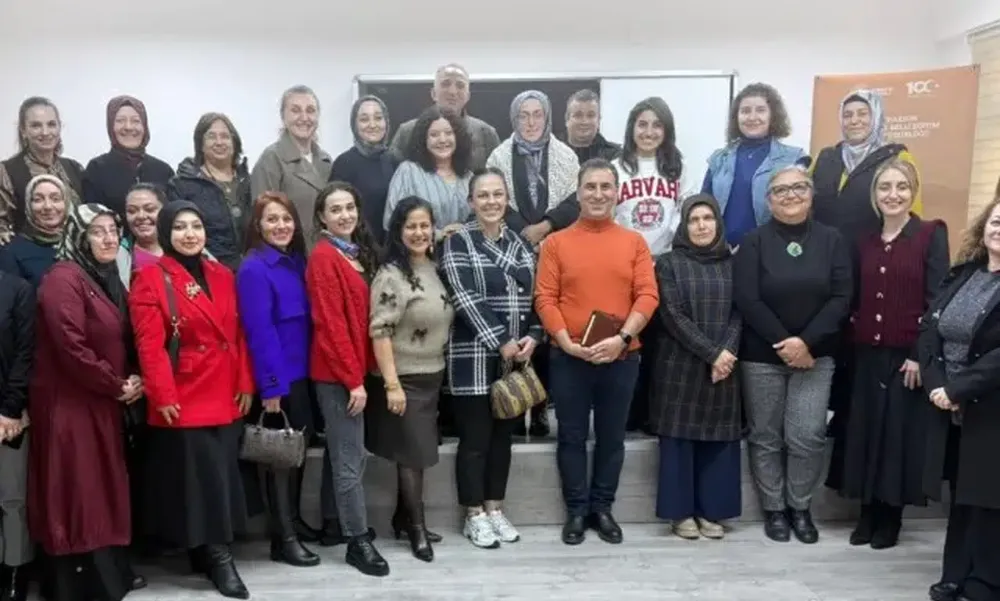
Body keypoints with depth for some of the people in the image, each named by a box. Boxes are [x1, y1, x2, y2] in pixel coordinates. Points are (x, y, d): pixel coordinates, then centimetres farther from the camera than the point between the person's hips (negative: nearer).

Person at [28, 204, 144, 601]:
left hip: (102, 403, 9)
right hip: (69, 403, -9)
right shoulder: (64, 279, -15)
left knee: (105, 486, 15)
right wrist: (116, 385, -14)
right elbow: (71, 347, -23)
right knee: (77, 493, -2)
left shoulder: (109, 280, 13)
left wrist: (132, 379, -2)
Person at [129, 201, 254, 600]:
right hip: (183, 400, -6)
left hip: (226, 398, 6)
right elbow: (150, 345, -12)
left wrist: (245, 384, 4)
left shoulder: (223, 276, 11)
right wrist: (163, 396, -17)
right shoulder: (151, 279, -6)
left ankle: (208, 554, 24)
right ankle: (218, 557, 9)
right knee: (201, 478, -1)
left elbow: (238, 335, 10)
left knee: (224, 475, 11)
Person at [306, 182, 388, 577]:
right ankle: (358, 540, 7)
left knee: (339, 451, 17)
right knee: (350, 458, -2)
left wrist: (362, 370, 8)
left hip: (353, 368, 9)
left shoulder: (357, 252, 11)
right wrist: (353, 379, -18)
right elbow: (330, 325, -18)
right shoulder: (324, 257, -14)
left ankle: (333, 525, 29)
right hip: (337, 373, -9)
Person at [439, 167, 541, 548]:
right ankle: (474, 516, 14)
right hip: (474, 356, -5)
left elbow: (535, 296, 11)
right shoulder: (458, 242, -4)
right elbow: (465, 300, -14)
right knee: (475, 437, 2)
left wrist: (533, 337, -5)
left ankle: (495, 509, 24)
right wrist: (500, 342, -18)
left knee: (503, 435, 12)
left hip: (517, 357, 5)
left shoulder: (521, 244, 12)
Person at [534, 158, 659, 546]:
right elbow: (545, 299, -3)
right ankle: (577, 510, 22)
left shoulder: (634, 242, 5)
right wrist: (568, 343, -15)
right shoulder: (556, 242, 2)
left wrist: (622, 337, -15)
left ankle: (602, 507, 27)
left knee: (612, 437, 11)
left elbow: (648, 295, -2)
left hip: (621, 357, 1)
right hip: (568, 358, -1)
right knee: (572, 437, 8)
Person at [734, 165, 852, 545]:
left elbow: (841, 298, -4)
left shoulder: (831, 241, 3)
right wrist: (782, 343, -15)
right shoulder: (754, 242, -1)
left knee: (808, 436, -3)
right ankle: (774, 510, 21)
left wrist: (806, 342, -15)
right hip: (761, 357, -1)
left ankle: (800, 507, 18)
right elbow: (746, 300, -10)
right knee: (766, 437, 6)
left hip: (815, 356, 1)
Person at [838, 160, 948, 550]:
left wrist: (921, 355, -13)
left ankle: (890, 518, 16)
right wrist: (856, 342, 2)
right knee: (866, 432, 8)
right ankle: (867, 514, 20)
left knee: (901, 433, 3)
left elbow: (938, 300, -9)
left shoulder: (932, 235, -4)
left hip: (909, 355, -4)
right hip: (868, 355, 5)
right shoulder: (866, 243, 11)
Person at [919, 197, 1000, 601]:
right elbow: (928, 329, 6)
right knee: (961, 494, 13)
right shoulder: (961, 275, 11)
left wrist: (958, 390, -19)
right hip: (949, 408, 5)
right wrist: (934, 384, -7)